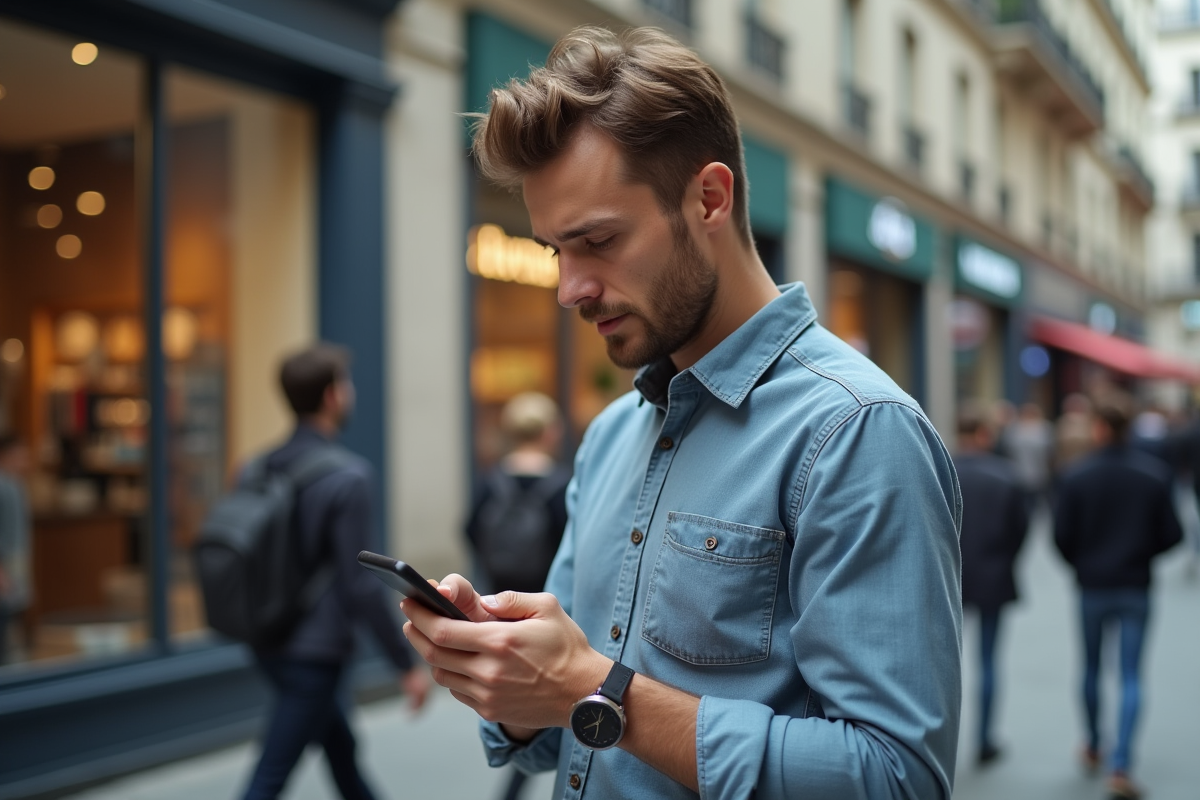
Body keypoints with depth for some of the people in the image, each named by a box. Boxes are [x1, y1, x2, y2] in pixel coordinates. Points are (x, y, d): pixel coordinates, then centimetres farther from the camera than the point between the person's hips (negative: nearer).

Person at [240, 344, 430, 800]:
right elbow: (361, 584, -20)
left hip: (270, 643, 8)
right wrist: (407, 665, -12)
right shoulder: (346, 477, -19)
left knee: (342, 747, 25)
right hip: (315, 654, -8)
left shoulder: (259, 470, 1)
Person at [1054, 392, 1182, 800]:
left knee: (1091, 669, 16)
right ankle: (1120, 766, -5)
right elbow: (1171, 534, -5)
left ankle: (1093, 747, 31)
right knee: (1131, 675, 2)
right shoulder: (1155, 473, -7)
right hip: (1136, 587, 0)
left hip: (1092, 586, 0)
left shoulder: (1078, 475, -9)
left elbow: (1062, 535, -8)